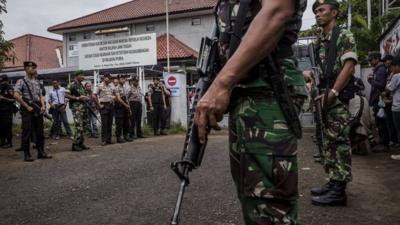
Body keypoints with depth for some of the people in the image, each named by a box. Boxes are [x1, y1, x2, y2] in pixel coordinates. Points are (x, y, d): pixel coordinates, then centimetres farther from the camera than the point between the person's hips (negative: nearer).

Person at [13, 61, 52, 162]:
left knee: (39, 131, 7)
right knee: (27, 132, -2)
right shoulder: (21, 81, -3)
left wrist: (43, 105, 0)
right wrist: (27, 106, -14)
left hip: (38, 109, 6)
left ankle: (41, 152, 14)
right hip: (27, 109, -6)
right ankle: (27, 154, 4)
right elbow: (16, 95, -14)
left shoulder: (37, 82, 16)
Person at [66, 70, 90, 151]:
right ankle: (75, 145, -4)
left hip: (83, 107, 8)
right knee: (78, 127, -12)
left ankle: (81, 143, 18)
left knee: (83, 126, 10)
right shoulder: (72, 85, -6)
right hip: (76, 107, -8)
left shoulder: (81, 85, 18)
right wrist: (78, 98, -17)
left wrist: (86, 98, 7)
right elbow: (67, 95, -14)